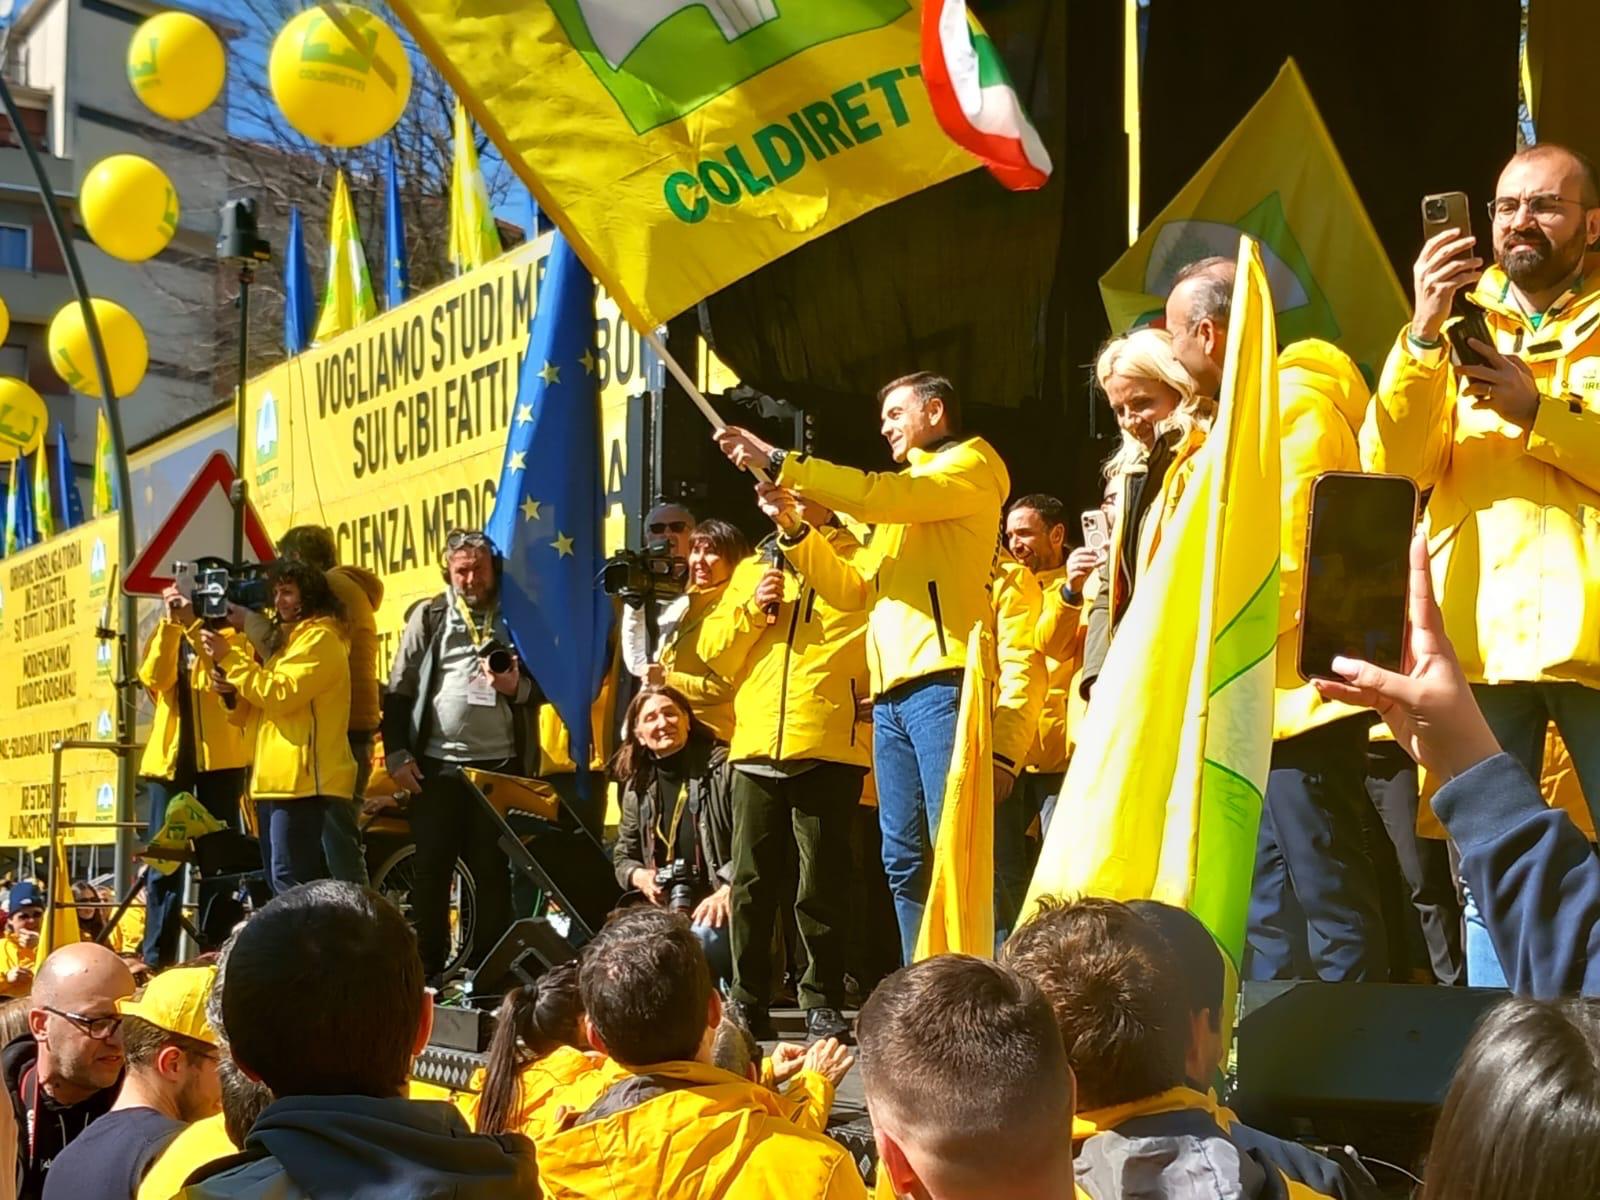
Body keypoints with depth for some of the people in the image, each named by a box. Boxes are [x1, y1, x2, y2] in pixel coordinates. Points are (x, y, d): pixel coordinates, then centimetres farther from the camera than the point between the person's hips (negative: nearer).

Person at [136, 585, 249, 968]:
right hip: (170, 755, 2)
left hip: (218, 755, -2)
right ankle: (156, 955, 3)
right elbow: (155, 679, -5)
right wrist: (170, 623, -11)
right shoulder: (162, 638, 16)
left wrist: (192, 623, -16)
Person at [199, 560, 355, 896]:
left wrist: (229, 658, -14)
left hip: (301, 781, -10)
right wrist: (230, 691, 3)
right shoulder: (289, 638, 25)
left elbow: (279, 694, -18)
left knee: (291, 884, -15)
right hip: (275, 780, 10)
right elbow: (256, 708, 24)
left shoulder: (320, 638, -6)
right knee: (282, 884, 10)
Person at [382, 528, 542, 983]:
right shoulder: (428, 616, 8)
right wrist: (397, 753, -2)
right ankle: (427, 969, 12)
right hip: (436, 764, 1)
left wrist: (517, 685, -13)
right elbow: (400, 689, 6)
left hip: (500, 766, 0)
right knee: (431, 869, 3)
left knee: (493, 871, 4)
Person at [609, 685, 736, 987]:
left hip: (720, 908, -6)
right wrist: (638, 876, 0)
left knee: (697, 939, -40)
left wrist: (726, 892, -22)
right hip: (666, 912, 6)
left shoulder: (723, 768, -4)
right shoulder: (638, 787, 14)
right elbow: (623, 855, 24)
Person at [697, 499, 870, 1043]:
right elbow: (714, 652, 15)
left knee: (821, 883, 0)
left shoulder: (858, 561, 7)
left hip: (828, 749, -4)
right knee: (752, 881, 6)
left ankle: (824, 1002, 9)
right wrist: (751, 609, -3)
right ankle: (748, 1002, 15)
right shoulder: (752, 569, 19)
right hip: (756, 747, 4)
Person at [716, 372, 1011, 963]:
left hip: (942, 681, -9)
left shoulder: (970, 465, 5)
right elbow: (853, 589, 25)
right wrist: (794, 528, 12)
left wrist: (779, 463, -10)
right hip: (890, 692, 9)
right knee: (904, 858, 6)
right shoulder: (905, 494, 32)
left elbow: (879, 495, -13)